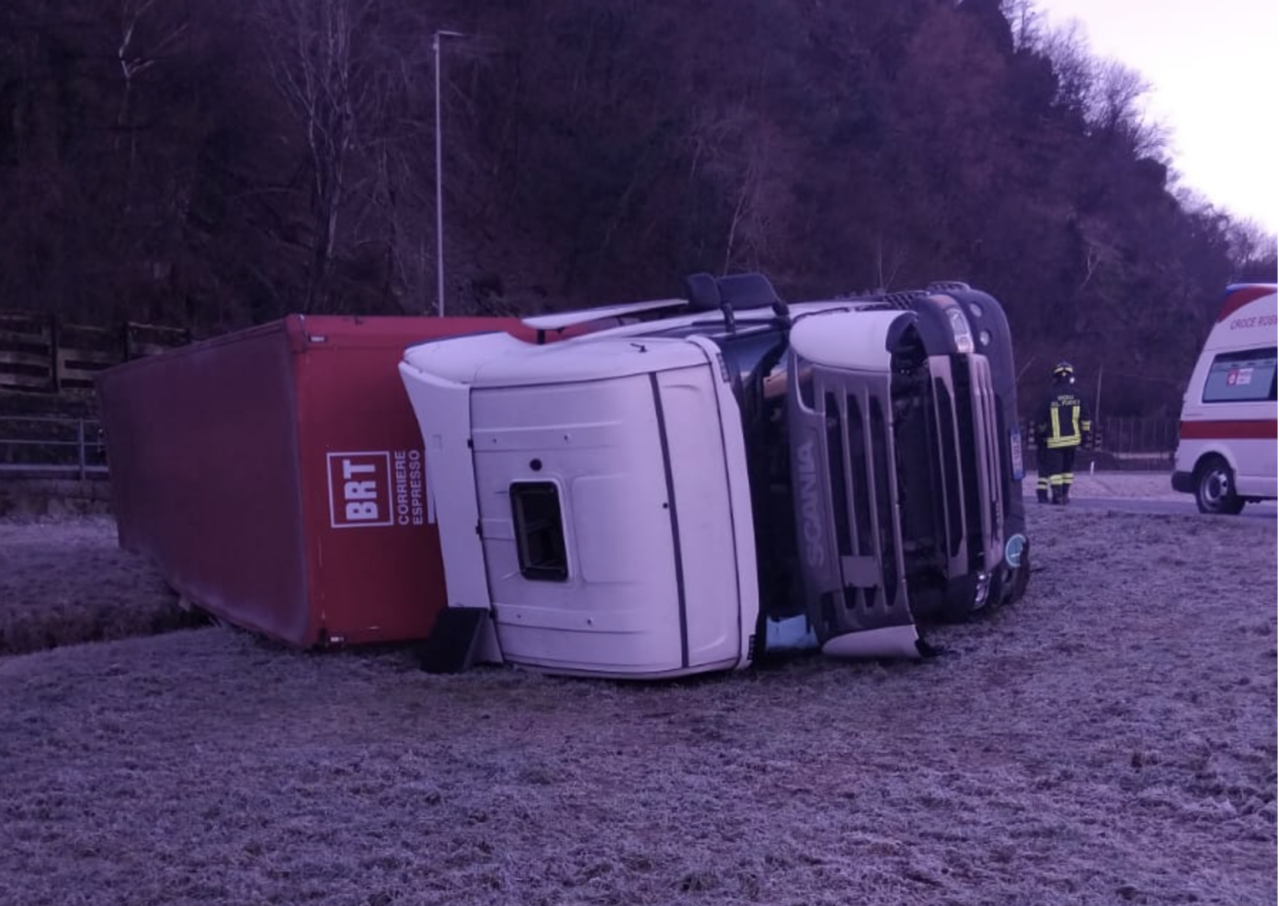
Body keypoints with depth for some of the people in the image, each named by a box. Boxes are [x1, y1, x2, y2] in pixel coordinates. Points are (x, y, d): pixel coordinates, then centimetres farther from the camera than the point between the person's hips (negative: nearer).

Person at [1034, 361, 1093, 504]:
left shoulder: (1049, 396, -7)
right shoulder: (1077, 396, 0)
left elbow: (1040, 419, 0)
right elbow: (1085, 418, 3)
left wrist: (1040, 434, 14)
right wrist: (1087, 434, 12)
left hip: (1054, 440, -3)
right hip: (1072, 439, 3)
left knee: (1054, 468, 0)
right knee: (1068, 467, 15)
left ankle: (1057, 495, -8)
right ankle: (1065, 494, 16)